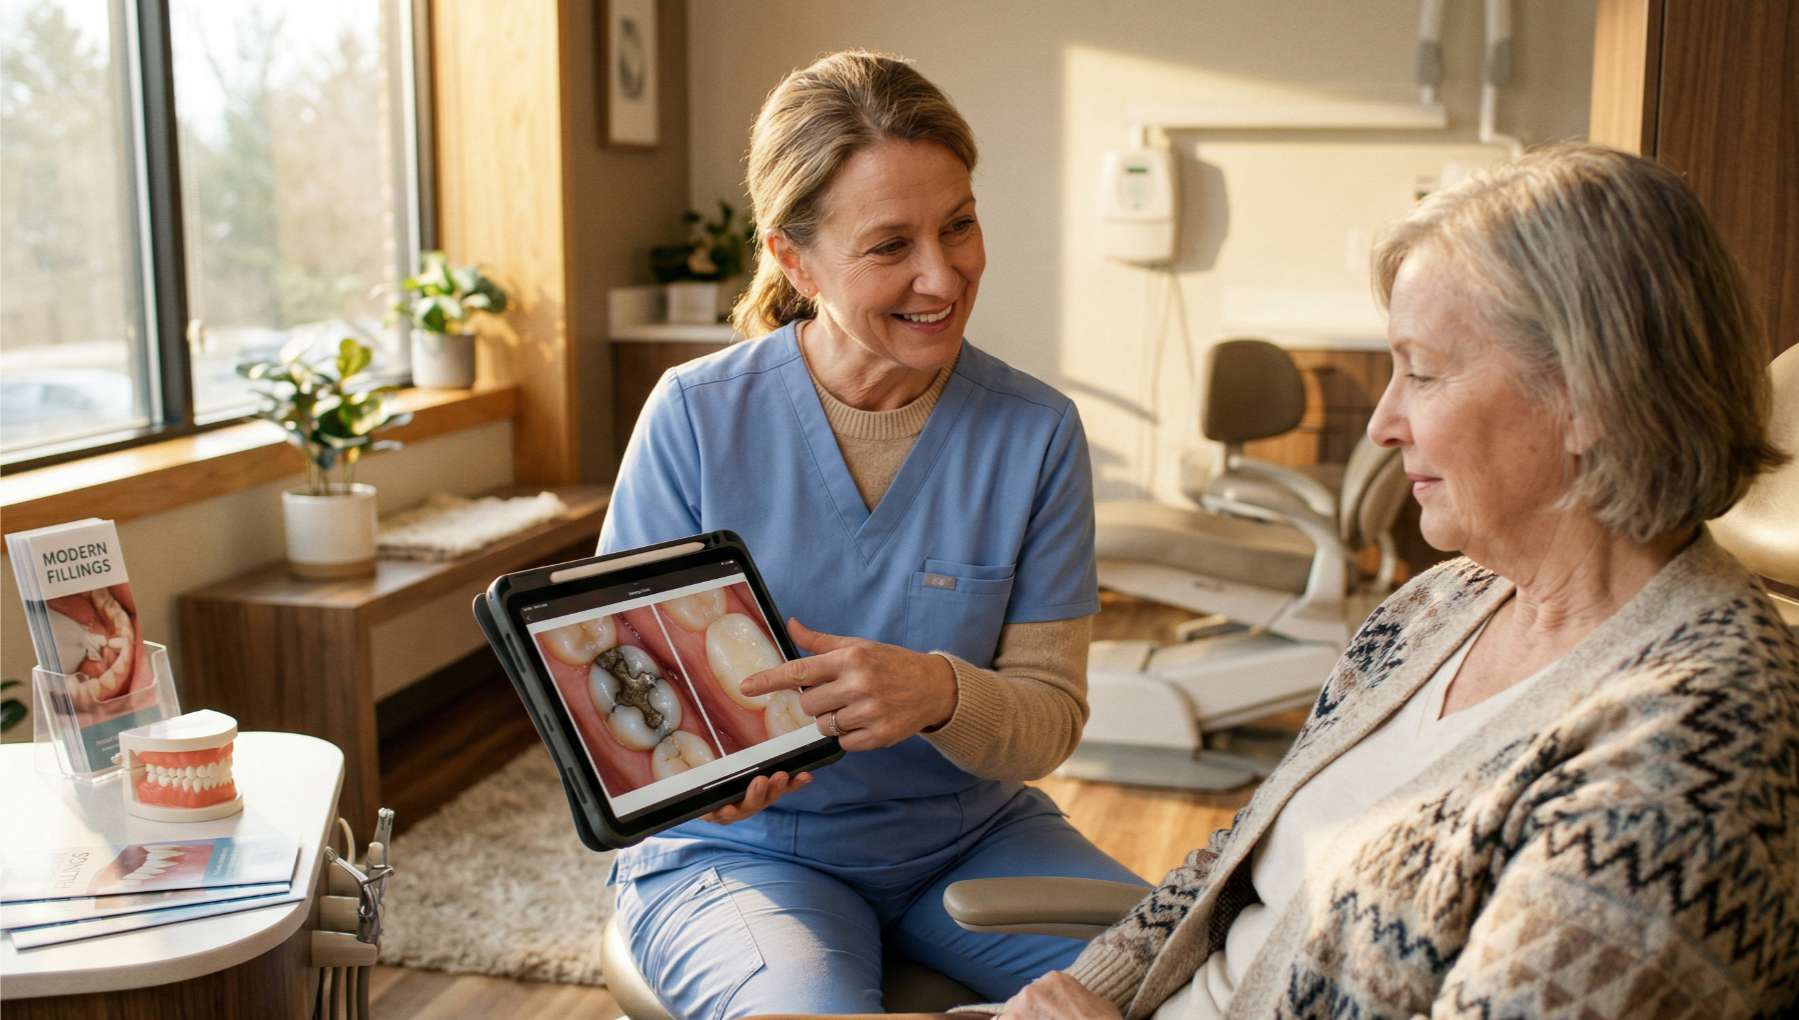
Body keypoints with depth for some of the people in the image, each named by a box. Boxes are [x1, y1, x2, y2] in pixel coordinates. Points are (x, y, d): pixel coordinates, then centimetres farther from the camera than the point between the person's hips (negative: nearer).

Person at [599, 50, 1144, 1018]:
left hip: (971, 834, 3)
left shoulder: (1038, 432, -6)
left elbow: (1050, 714, -6)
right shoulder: (695, 415, -10)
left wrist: (940, 693, -30)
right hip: (743, 848, -2)